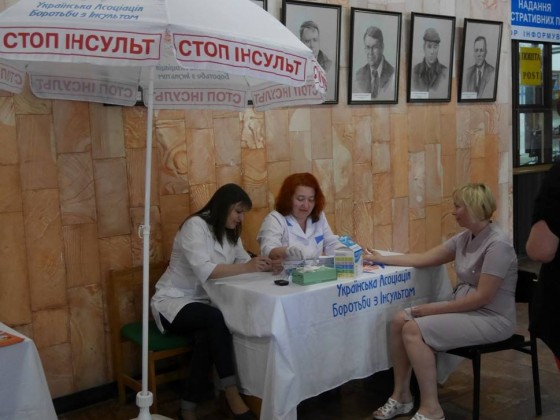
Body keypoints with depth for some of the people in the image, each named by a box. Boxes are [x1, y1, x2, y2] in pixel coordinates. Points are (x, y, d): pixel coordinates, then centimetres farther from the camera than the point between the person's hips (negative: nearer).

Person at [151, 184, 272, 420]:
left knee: (207, 335, -29)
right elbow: (204, 270, -30)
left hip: (201, 303, 6)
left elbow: (244, 262, 2)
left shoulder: (230, 232, 10)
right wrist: (246, 268, -35)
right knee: (216, 319, -34)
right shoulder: (195, 226, -17)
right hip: (173, 303, -6)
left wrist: (263, 264, -20)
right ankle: (232, 396, -28)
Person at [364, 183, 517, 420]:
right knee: (399, 321, -6)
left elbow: (483, 297, -24)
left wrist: (436, 309, -20)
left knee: (415, 330, -23)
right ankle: (401, 396, 5)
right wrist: (382, 259, 14)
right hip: (465, 307, 9)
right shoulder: (464, 238, 6)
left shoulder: (497, 244, -20)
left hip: (491, 318, -8)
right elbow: (424, 259, 13)